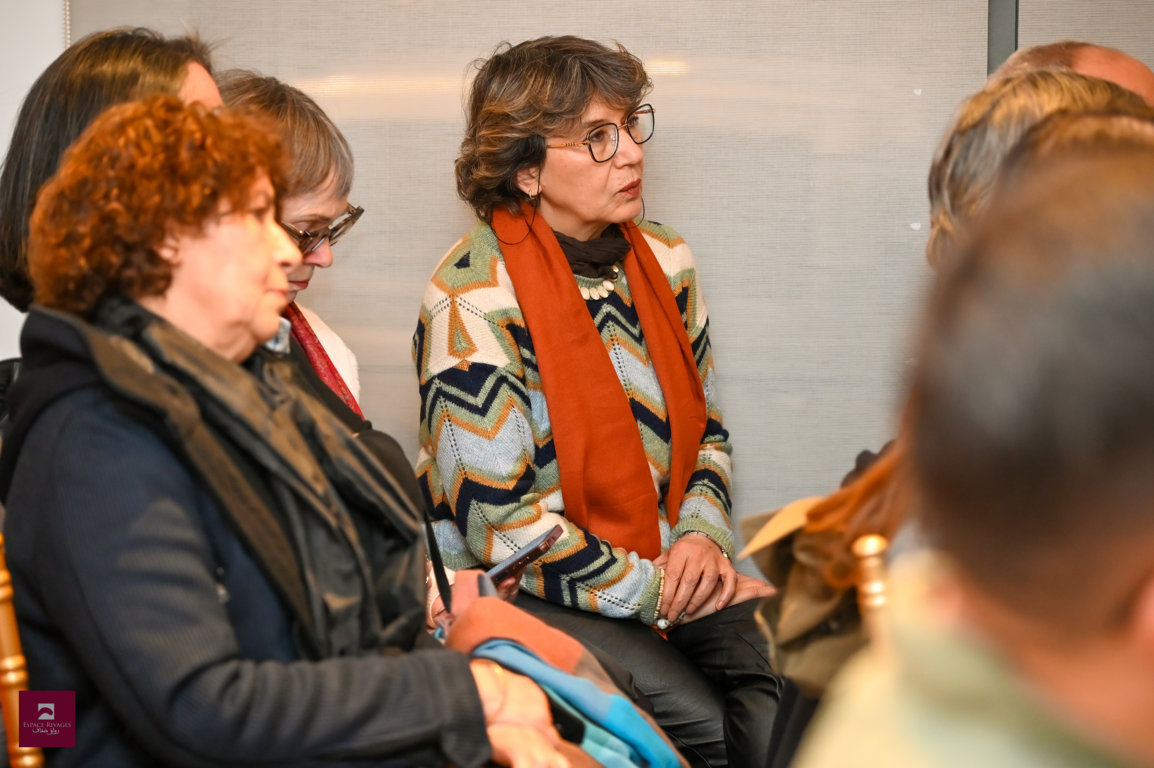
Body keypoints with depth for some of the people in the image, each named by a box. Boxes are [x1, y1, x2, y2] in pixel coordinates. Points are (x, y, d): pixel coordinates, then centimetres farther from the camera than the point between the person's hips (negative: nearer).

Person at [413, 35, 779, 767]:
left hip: (667, 570, 6)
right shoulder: (475, 301, -15)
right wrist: (652, 591, -14)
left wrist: (700, 536, -3)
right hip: (519, 594, -6)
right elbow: (497, 522, -16)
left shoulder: (664, 259, 7)